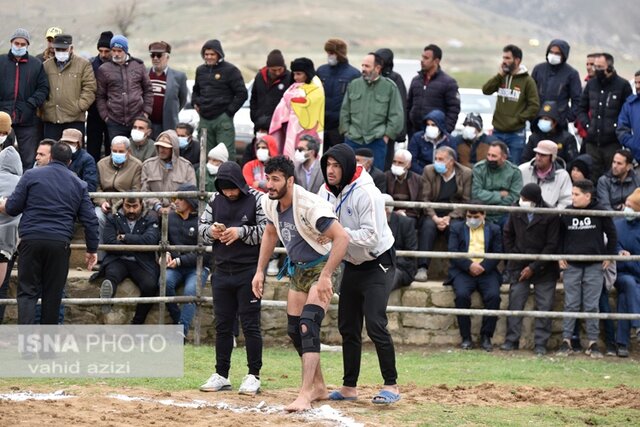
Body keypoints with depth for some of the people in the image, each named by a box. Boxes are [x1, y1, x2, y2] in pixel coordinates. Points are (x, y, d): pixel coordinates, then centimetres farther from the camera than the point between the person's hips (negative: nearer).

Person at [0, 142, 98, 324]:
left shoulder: (31, 175, 5)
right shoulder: (78, 184, 13)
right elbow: (90, 220, 10)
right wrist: (92, 249, 18)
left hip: (31, 240, -2)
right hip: (60, 242, 2)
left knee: (27, 291, 0)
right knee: (53, 293, 10)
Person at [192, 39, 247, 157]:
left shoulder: (230, 70, -4)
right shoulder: (200, 70, 15)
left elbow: (242, 94, -6)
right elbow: (196, 90, 32)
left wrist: (230, 111, -9)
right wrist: (195, 103, 14)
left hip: (223, 119, -6)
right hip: (204, 120, 6)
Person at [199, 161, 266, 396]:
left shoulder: (257, 200, -8)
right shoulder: (215, 200, 7)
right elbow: (202, 226, 12)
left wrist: (241, 232, -22)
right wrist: (211, 231, -9)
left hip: (249, 272, -5)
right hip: (222, 270, 5)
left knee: (250, 325, -1)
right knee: (222, 325, 10)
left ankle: (253, 376, 6)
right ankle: (221, 375, 18)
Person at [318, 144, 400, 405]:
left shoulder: (366, 194, -24)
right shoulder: (326, 192, -1)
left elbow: (371, 236, -28)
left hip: (377, 264, -8)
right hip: (352, 265, 8)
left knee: (375, 325, -16)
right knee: (348, 327, 10)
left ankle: (391, 385, -9)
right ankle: (349, 387, 18)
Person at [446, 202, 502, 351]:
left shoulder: (493, 229, 17)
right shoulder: (457, 228, 15)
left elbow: (497, 253, 6)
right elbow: (452, 251, 2)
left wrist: (483, 267, -12)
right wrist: (469, 265, -13)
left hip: (486, 271, 1)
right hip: (463, 271, -1)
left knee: (493, 295, -27)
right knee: (462, 295, -30)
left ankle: (486, 337, -14)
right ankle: (466, 338, -19)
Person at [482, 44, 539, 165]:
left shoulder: (527, 81, -6)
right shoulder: (502, 77, 8)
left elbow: (534, 106, -8)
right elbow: (486, 90, -2)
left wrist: (518, 119, -13)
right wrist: (500, 75, -8)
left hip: (516, 133, -4)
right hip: (498, 132, 5)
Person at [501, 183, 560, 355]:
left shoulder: (551, 216, -14)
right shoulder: (516, 212, -1)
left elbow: (552, 245, -12)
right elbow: (508, 234, 14)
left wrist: (534, 267, -14)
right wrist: (512, 257, 4)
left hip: (543, 268, -3)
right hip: (519, 266, 3)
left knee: (544, 306, -3)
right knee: (515, 303, 2)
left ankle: (540, 344, 2)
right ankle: (511, 340, 9)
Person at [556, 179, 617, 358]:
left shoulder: (600, 213, -5)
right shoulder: (566, 214, 1)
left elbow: (611, 235, 6)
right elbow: (560, 236, 12)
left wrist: (609, 256, 2)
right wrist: (560, 256, 4)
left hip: (594, 266, -2)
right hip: (571, 265, 2)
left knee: (591, 306, 2)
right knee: (571, 304, 3)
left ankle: (593, 343, 6)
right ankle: (566, 341, 5)